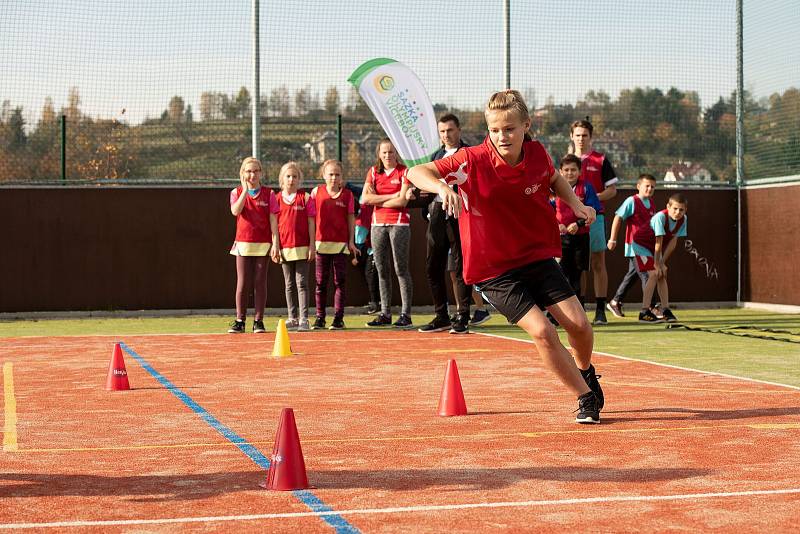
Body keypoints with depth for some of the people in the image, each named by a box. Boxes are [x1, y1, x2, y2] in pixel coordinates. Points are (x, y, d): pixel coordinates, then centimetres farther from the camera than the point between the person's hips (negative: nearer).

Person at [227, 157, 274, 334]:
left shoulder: (268, 193, 4)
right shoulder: (237, 192, 6)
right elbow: (235, 211, -14)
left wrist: (275, 243, -7)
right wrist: (245, 190, -14)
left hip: (263, 244, 0)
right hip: (243, 243, 0)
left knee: (260, 282, 1)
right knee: (243, 283, 1)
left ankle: (258, 321, 6)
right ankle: (239, 321, 6)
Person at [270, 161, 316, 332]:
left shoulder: (305, 197, 1)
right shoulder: (276, 198, 6)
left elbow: (311, 223, 0)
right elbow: (274, 224, 5)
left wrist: (312, 246, -4)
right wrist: (275, 246, -2)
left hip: (302, 247, -2)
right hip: (284, 247, 2)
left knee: (301, 282, -4)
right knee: (289, 284, 9)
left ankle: (304, 319, -4)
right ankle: (293, 318, 16)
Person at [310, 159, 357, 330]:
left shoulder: (347, 194, 4)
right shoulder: (316, 192, 5)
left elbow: (351, 218, 6)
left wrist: (351, 241, 1)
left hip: (341, 243, -1)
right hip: (321, 242, 1)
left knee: (340, 281, 1)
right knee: (321, 282, 5)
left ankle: (338, 318, 4)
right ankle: (320, 317, 11)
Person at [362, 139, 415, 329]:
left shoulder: (404, 172, 0)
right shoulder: (373, 172, 11)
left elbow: (402, 201, -10)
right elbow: (365, 199, -3)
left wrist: (377, 200, -3)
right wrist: (392, 196, -7)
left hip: (399, 223, -4)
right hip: (378, 224, 4)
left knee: (401, 269, -6)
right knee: (382, 270, 6)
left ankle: (406, 315, -4)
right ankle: (385, 314, 12)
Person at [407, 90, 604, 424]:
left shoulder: (537, 154, -6)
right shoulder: (472, 161, -19)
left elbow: (554, 178, 18)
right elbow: (416, 172, -23)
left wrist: (575, 204, 1)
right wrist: (441, 186, -43)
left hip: (538, 256, 4)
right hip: (494, 271, -4)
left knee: (579, 325, -4)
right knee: (542, 331, -18)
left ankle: (585, 372, 32)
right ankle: (587, 398, 3)